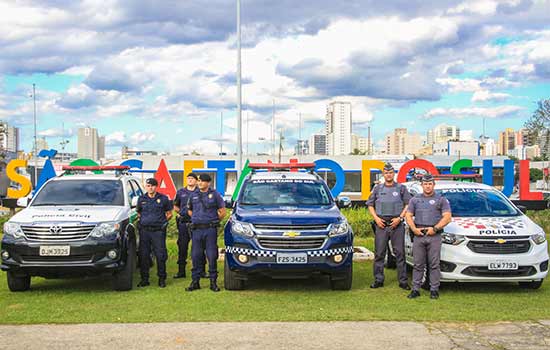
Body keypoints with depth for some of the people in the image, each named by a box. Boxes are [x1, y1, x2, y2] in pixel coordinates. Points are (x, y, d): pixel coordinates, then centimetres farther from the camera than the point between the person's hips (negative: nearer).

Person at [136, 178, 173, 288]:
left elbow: (169, 214, 12)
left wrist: (161, 221, 3)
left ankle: (162, 279, 8)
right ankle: (144, 279, 12)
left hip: (158, 231, -2)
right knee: (143, 255, 3)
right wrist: (143, 220, 9)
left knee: (160, 255, -3)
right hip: (144, 230, 2)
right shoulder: (141, 199, 11)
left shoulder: (163, 199, 4)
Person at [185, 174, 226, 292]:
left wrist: (213, 221, 7)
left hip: (210, 230, -3)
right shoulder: (193, 195, 12)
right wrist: (196, 219, 15)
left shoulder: (215, 194, 2)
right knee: (196, 256, 2)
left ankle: (213, 282, 5)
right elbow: (189, 210, 25)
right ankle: (195, 281, 9)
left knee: (212, 256, -2)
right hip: (196, 229, 3)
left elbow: (223, 212, 5)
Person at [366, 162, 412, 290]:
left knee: (400, 253, -2)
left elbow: (408, 204, 5)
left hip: (396, 224, -2)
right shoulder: (377, 188, 12)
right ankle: (378, 280, 8)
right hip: (381, 224, 2)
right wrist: (376, 218, 0)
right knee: (379, 253, 2)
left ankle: (403, 281, 1)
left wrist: (400, 218, -7)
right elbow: (370, 205, 14)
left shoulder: (401, 188, 7)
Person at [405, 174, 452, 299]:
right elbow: (408, 216, 13)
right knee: (418, 264, 2)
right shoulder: (415, 199, 16)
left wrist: (435, 228, -12)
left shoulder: (441, 199, 7)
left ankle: (434, 289, 3)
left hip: (434, 236, -2)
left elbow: (447, 217, -2)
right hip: (418, 235, 2)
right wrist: (414, 229, -4)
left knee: (434, 264, -2)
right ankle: (415, 289, 5)